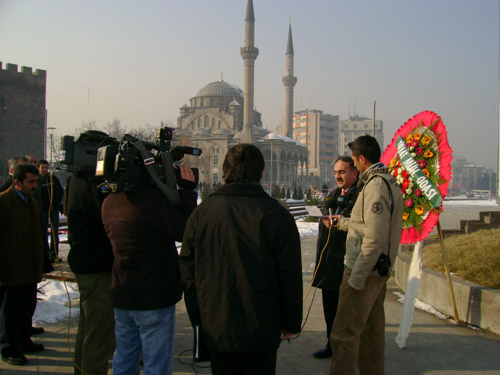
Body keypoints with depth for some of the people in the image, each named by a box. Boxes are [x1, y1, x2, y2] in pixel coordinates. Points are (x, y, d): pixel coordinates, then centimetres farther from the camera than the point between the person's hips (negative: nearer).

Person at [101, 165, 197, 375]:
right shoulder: (152, 198, -22)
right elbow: (185, 230, -19)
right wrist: (187, 191, -10)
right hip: (155, 297, -8)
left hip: (121, 296, 8)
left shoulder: (110, 202, 4)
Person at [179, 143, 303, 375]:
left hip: (215, 329, 3)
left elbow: (187, 271, 3)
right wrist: (291, 323, 4)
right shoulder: (276, 215, -13)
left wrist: (196, 318, 14)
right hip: (261, 331, -2)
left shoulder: (202, 211, -4)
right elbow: (290, 277, -9)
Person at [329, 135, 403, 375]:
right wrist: (343, 222, 38)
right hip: (379, 270, 10)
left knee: (344, 334, -4)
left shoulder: (376, 186, -19)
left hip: (365, 270, -10)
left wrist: (356, 277, -21)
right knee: (372, 331, 18)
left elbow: (375, 238, -24)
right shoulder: (390, 183, 13)